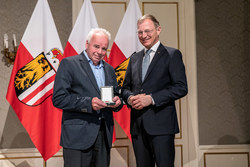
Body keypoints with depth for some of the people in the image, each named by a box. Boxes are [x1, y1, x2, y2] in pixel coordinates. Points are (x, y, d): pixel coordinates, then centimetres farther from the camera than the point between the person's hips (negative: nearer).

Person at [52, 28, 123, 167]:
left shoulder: (109, 69, 17)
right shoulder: (69, 64, -2)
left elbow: (116, 94, 22)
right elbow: (58, 98, -9)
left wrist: (117, 102, -3)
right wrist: (88, 103, -21)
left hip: (104, 135, 6)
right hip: (78, 135, -5)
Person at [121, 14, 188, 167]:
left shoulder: (172, 55, 0)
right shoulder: (134, 59, 17)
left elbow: (181, 88, -9)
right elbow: (125, 87, 20)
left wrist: (151, 98, -17)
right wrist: (129, 98, -4)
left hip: (161, 124, -5)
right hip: (138, 126, 5)